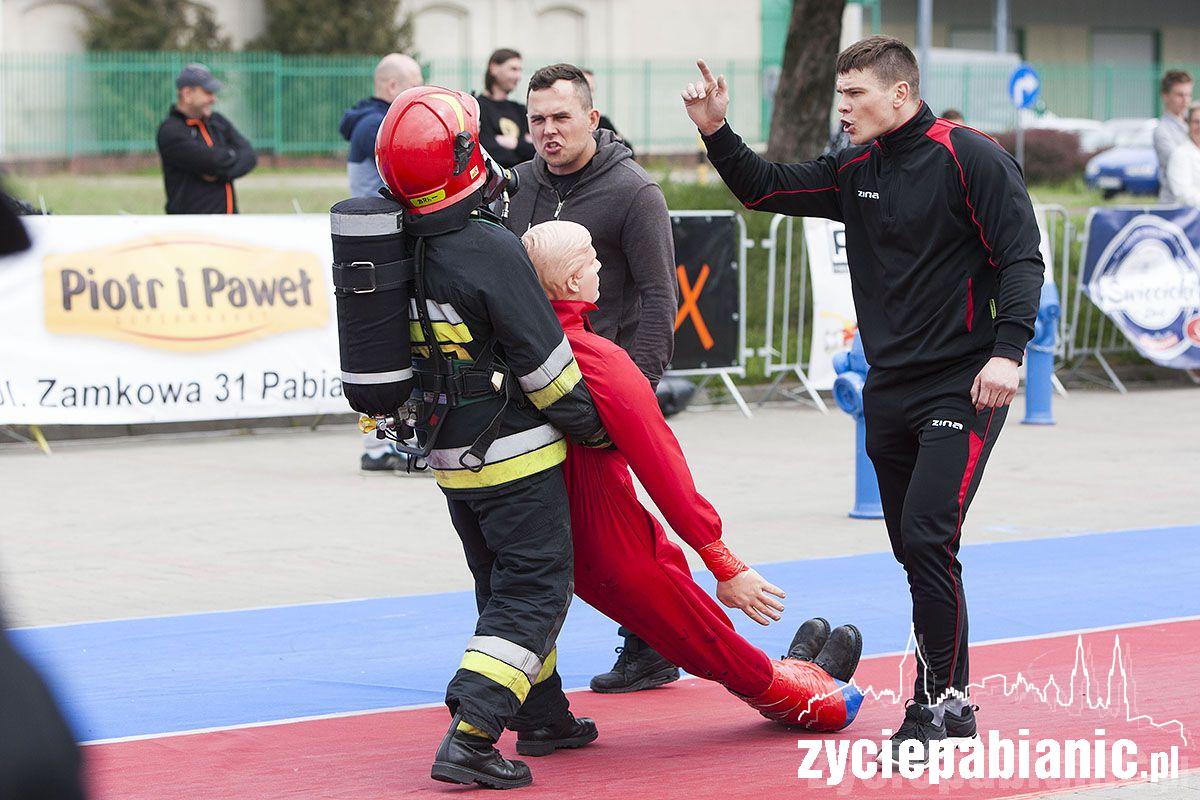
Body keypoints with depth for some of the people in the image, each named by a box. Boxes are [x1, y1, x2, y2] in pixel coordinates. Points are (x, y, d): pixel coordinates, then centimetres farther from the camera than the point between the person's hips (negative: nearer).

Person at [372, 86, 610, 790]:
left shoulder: (404, 248, 1)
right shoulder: (490, 250, -22)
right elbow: (545, 363, -18)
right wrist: (592, 424, -4)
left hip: (451, 455, 8)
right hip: (513, 452, -8)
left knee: (508, 583, 20)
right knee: (534, 590, -4)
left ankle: (542, 716, 31)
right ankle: (469, 740, -14)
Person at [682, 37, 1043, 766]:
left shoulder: (969, 158, -10)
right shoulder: (854, 171, 10)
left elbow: (1022, 256, -13)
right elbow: (765, 190, 15)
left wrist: (1008, 350, -24)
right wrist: (717, 132, 0)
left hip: (962, 390, -7)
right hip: (888, 393, 7)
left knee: (928, 537, -16)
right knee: (912, 548, 9)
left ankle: (944, 701, -8)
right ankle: (945, 700, 19)